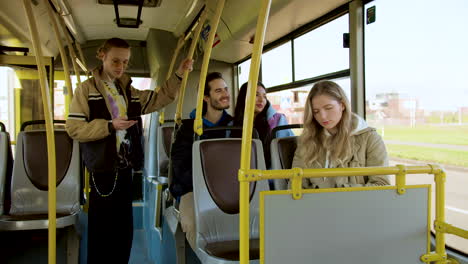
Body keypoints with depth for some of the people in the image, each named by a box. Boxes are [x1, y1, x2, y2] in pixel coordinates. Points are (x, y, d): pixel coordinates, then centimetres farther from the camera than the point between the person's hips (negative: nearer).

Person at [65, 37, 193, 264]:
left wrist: (178, 75, 8)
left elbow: (161, 98, 18)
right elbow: (73, 128, -11)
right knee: (101, 228, 3)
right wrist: (110, 125, -19)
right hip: (103, 167, -6)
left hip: (125, 166, 6)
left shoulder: (129, 91, 13)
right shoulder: (87, 89, -4)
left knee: (124, 226, 14)